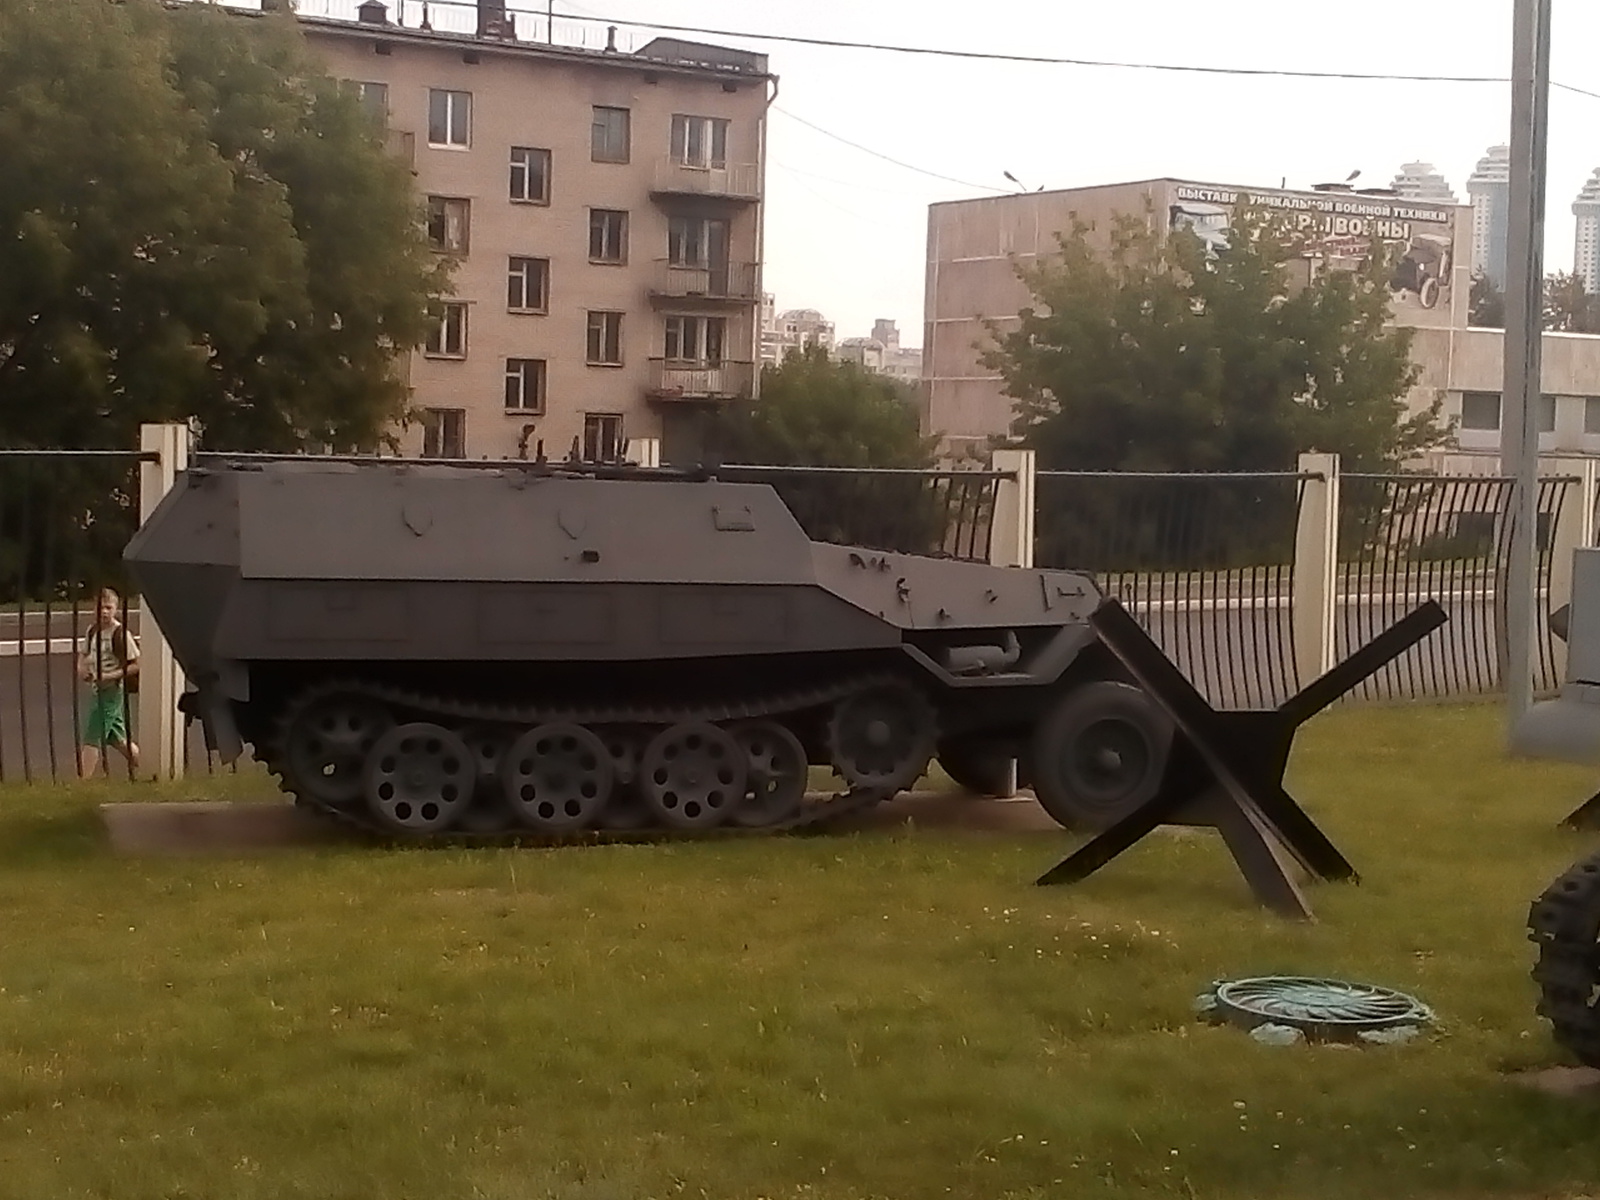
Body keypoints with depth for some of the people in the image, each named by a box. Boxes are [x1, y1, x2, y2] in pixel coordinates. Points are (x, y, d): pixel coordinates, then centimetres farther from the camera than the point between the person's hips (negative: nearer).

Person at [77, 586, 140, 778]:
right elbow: (83, 654, 21)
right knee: (115, 736, 15)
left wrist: (110, 676, -23)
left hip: (112, 690, -8)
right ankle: (143, 766, 29)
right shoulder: (92, 631, 5)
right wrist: (82, 668, -1)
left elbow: (135, 664, -14)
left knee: (92, 737, -9)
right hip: (97, 690, 8)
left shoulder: (120, 633, -16)